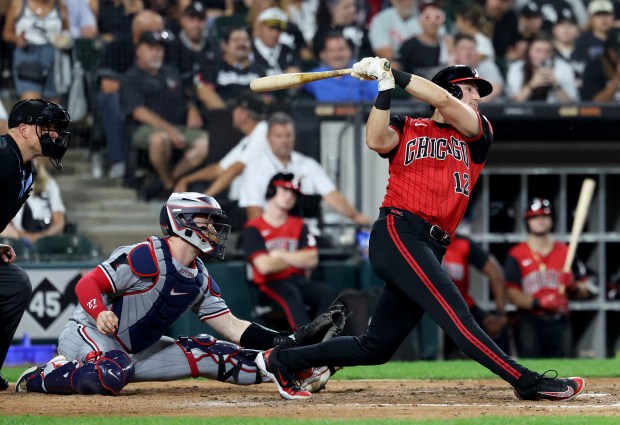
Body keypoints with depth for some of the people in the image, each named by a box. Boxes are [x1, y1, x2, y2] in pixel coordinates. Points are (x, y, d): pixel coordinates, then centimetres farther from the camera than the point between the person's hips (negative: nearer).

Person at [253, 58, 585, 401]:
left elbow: (443, 101, 1)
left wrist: (393, 74, 1)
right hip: (396, 234, -6)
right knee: (455, 314, -21)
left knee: (376, 348, 7)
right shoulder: (407, 129, 14)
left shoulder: (478, 133, 18)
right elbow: (377, 141, -8)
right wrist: (385, 88, -10)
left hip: (430, 252, 6)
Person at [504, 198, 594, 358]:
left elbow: (584, 289, 14)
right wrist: (537, 302, -20)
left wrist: (574, 289, -10)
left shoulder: (566, 252, 13)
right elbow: (512, 293, -4)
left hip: (560, 322, 3)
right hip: (529, 323, -3)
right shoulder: (516, 255, 3)